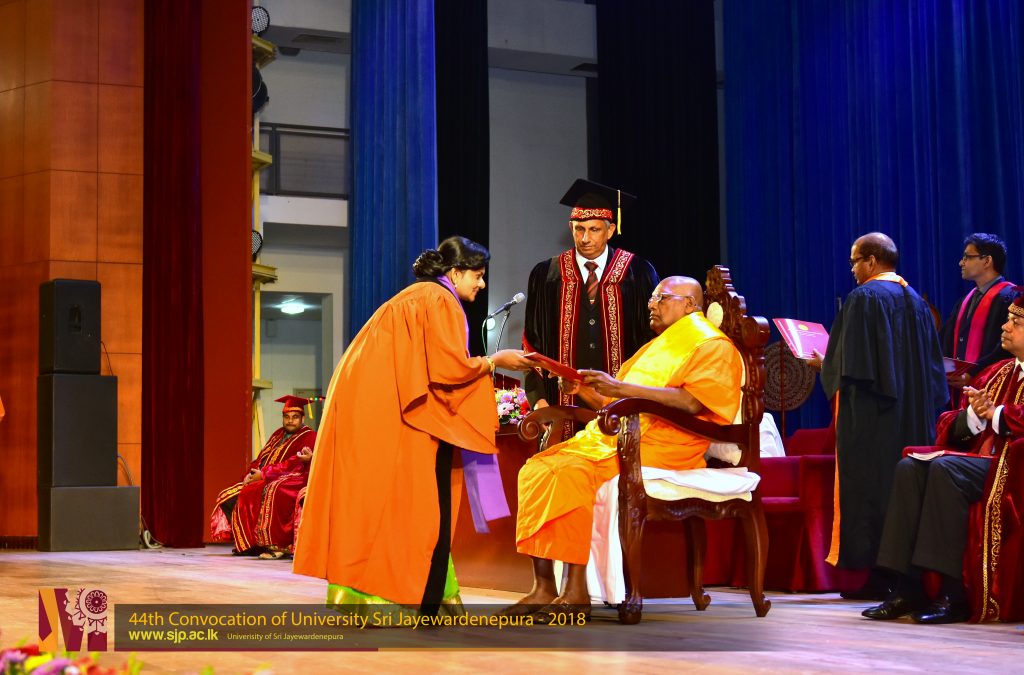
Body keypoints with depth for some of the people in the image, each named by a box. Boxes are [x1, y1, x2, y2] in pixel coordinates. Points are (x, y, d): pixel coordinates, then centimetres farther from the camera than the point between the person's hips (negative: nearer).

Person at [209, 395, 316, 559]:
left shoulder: (308, 437, -4)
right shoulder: (278, 435, 22)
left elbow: (293, 465, -15)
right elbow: (262, 458, 17)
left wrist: (263, 474, -19)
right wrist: (251, 474, -5)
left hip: (293, 481, -9)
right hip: (267, 480, 9)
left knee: (271, 492, -40)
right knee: (231, 495, -1)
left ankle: (278, 546, -39)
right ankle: (246, 543, -1)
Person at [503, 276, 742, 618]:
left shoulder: (711, 345, -1)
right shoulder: (658, 346, 28)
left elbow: (691, 402, -20)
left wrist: (620, 387, -21)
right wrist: (589, 393, 7)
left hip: (658, 451, -9)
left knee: (571, 474, -30)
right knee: (539, 468, -12)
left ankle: (576, 591, -25)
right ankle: (544, 588, -16)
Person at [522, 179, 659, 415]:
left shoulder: (637, 274, 3)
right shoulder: (546, 276, 7)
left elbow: (652, 336, 6)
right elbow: (533, 341, 8)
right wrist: (538, 397, -2)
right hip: (565, 400, 1)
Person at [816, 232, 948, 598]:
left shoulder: (863, 297, -10)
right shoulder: (915, 300, 14)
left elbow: (848, 362, -14)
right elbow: (932, 365, 15)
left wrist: (825, 367, 4)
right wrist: (923, 407, 20)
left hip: (871, 416, -7)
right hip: (912, 414, 8)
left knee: (870, 488, -4)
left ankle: (878, 577, -6)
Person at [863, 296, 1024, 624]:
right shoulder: (996, 373, 25)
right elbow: (950, 428, 14)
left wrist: (994, 413, -13)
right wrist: (973, 415, -7)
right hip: (980, 459, 7)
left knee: (945, 468, -31)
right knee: (910, 468, -18)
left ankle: (954, 594, -31)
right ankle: (908, 588, -24)